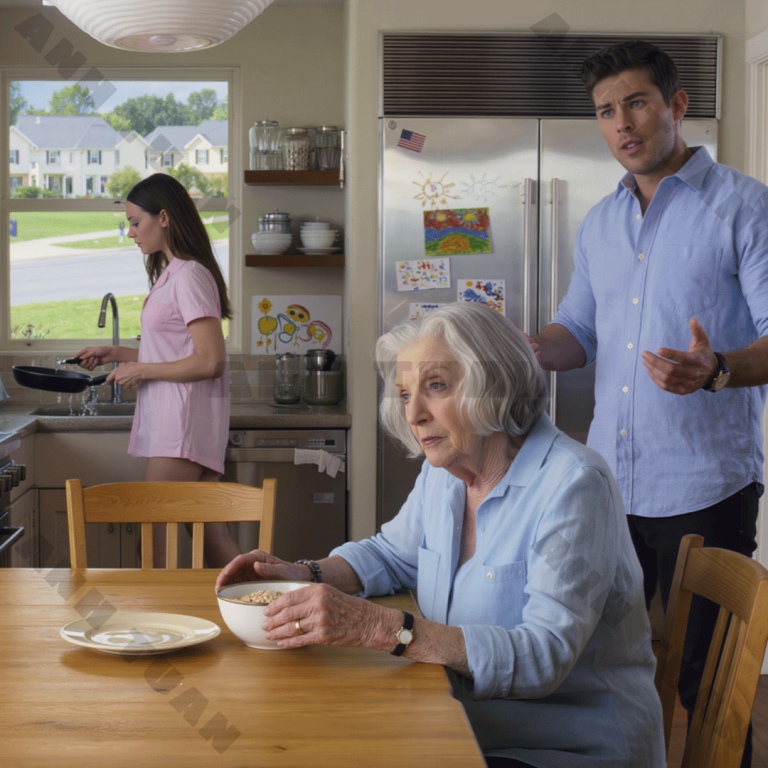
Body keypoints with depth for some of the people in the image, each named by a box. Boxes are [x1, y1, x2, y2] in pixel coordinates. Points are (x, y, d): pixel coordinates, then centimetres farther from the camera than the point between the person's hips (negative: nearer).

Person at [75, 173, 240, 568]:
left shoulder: (189, 276, -13)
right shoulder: (171, 274, 16)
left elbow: (210, 361, -19)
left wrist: (141, 371, -11)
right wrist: (117, 353, 16)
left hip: (185, 424, -10)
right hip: (174, 422, 10)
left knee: (156, 539, -8)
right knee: (209, 534, 8)